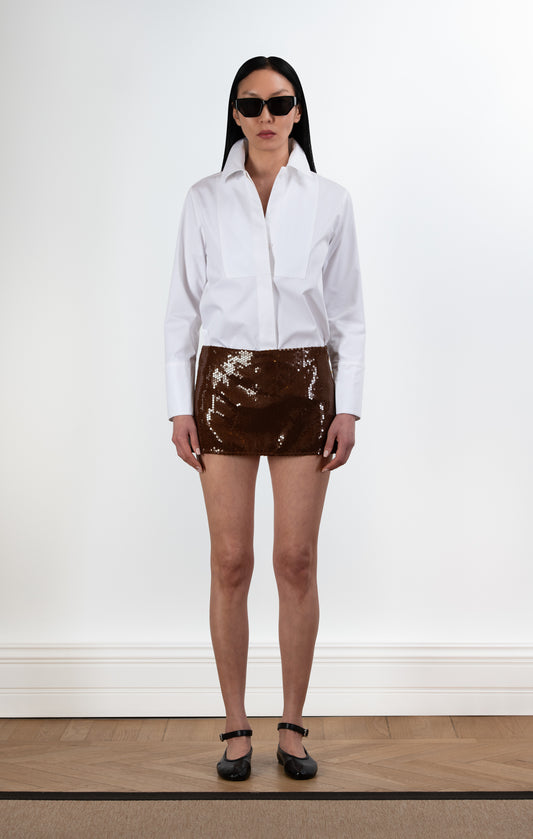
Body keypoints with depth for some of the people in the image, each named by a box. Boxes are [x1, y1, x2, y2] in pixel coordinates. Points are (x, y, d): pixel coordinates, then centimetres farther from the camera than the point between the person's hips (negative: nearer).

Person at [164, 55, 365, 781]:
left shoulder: (330, 200, 4)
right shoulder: (205, 200, 4)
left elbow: (349, 313, 4)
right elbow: (183, 308, 4)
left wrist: (348, 407, -3)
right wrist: (180, 406, -2)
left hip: (305, 385, 0)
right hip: (226, 384, 0)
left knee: (297, 562, 3)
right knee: (231, 563, 2)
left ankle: (293, 726, 18)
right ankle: (236, 728, 16)